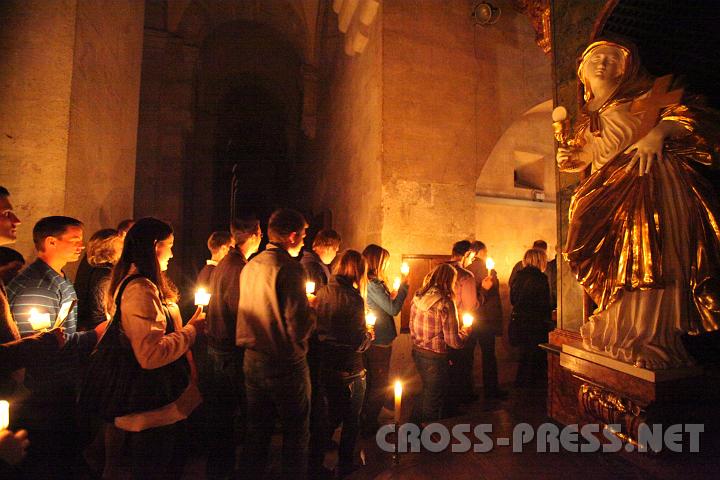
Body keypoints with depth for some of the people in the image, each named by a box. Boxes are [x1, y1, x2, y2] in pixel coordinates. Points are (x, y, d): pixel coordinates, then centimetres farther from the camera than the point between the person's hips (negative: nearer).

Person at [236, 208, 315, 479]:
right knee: (296, 434, 12)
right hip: (285, 364, -7)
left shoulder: (250, 265, 4)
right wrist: (312, 312, -3)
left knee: (257, 430, 22)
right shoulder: (289, 267, -19)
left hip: (253, 361, 7)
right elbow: (299, 329, -24)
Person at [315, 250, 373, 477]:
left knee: (333, 414, 26)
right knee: (351, 420, 18)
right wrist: (369, 334, 2)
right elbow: (359, 344, -20)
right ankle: (344, 466, 34)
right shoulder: (353, 298, -22)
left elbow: (317, 328, 3)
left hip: (325, 365, 6)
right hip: (349, 369, -6)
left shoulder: (322, 292, -4)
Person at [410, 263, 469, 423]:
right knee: (434, 399, 15)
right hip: (435, 357, -7)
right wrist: (465, 332, 0)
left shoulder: (417, 298, -2)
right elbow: (454, 341, -20)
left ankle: (423, 424, 46)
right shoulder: (445, 303, -22)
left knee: (427, 392, 28)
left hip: (417, 353, 7)